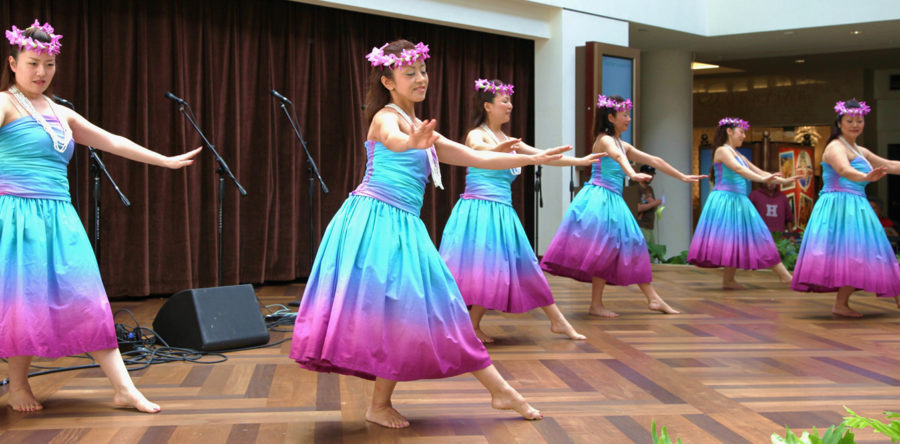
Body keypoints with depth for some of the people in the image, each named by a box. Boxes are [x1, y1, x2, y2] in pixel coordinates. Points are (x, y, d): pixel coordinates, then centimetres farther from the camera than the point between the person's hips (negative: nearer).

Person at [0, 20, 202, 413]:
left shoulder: (61, 114, 18)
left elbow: (111, 141, 23)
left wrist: (165, 160, 25)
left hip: (59, 218, 6)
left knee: (85, 300, 1)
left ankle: (124, 388, -2)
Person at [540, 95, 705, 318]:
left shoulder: (623, 145, 20)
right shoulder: (604, 140, -8)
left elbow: (653, 161, 22)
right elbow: (618, 157, -31)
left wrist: (682, 177, 23)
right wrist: (632, 174, -51)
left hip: (613, 200, 9)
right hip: (598, 197, -9)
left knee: (631, 245, 8)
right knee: (602, 248, -12)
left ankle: (653, 298, 12)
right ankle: (596, 305, -7)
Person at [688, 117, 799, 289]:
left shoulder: (739, 156, 22)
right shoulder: (723, 151, -5)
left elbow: (759, 172, 24)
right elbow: (738, 169, -21)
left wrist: (784, 180, 17)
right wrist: (762, 179, -31)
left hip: (739, 202, 9)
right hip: (725, 199, -9)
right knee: (728, 237, -11)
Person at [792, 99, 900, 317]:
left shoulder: (859, 151, 22)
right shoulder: (836, 147, -9)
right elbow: (844, 170, -29)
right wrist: (866, 177, -48)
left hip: (854, 207, 10)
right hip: (840, 205, -10)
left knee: (855, 255, 6)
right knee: (850, 251, -15)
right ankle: (840, 304, -13)